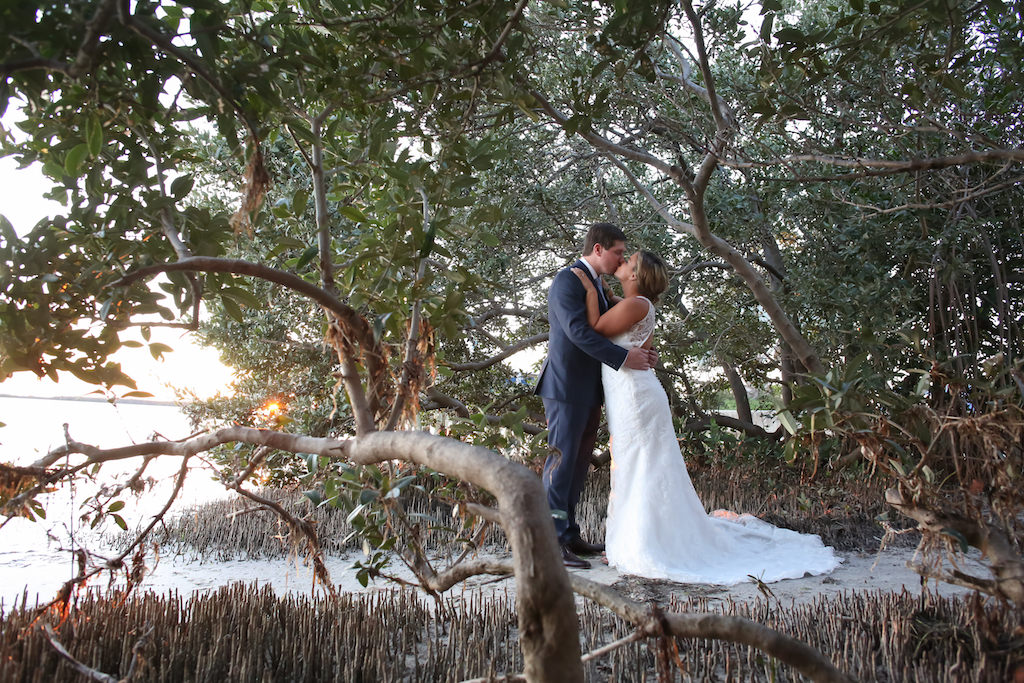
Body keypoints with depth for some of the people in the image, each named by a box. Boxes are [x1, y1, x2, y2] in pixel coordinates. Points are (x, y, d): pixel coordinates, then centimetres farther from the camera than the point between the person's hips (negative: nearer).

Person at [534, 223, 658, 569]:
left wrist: (639, 354, 6)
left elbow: (603, 336, 21)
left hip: (589, 391, 9)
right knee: (561, 462, -8)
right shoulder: (567, 280, -10)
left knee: (578, 465, 11)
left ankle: (569, 535, 19)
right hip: (566, 388, -9)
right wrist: (623, 357, -22)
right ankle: (552, 544, -3)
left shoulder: (597, 286, 19)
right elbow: (577, 331, -22)